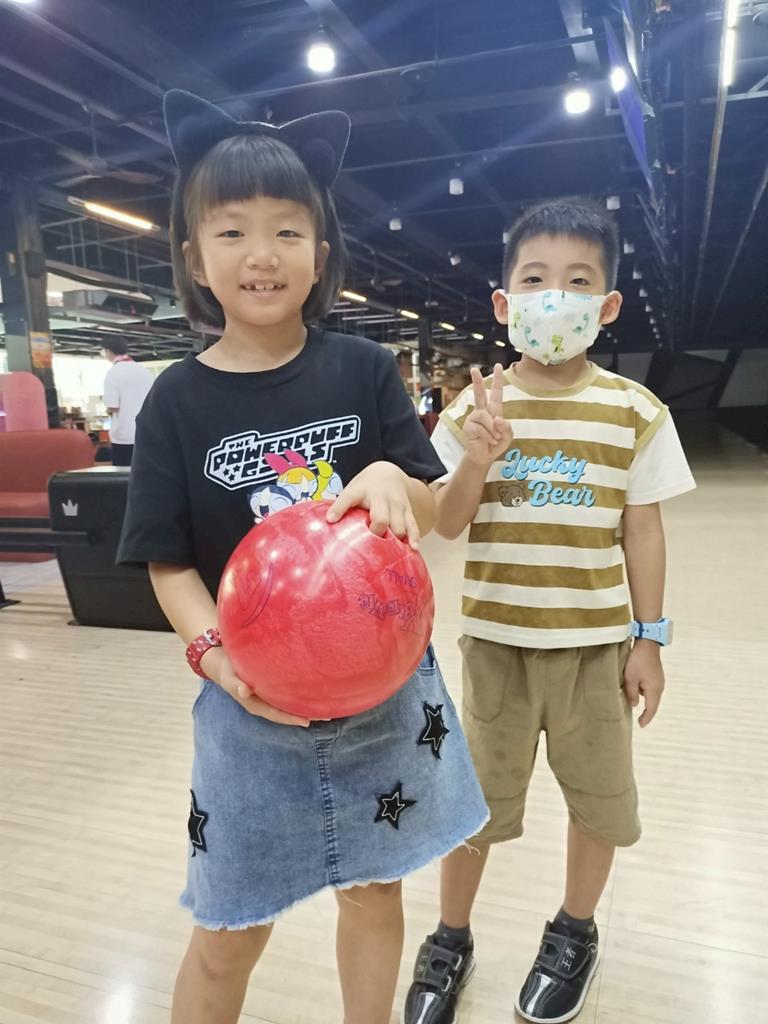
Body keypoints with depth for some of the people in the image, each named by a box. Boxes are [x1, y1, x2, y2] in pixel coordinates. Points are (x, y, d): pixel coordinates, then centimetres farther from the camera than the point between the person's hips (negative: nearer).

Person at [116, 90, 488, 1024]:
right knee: (228, 932, 14)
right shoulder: (179, 399, -5)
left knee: (374, 890, 20)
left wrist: (393, 479, -23)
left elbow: (432, 515, -1)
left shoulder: (364, 369, -4)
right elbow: (169, 562, -4)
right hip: (252, 701, -1)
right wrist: (214, 652, -21)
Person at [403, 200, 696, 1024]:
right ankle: (450, 940, 38)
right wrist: (474, 460, -23)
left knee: (599, 794, 17)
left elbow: (642, 530, 0)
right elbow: (447, 525, -4)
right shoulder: (476, 406, -4)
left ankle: (575, 934, 44)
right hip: (495, 636, 0)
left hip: (594, 639, 1)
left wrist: (648, 639, -1)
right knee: (473, 794, 15)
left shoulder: (635, 411, -5)